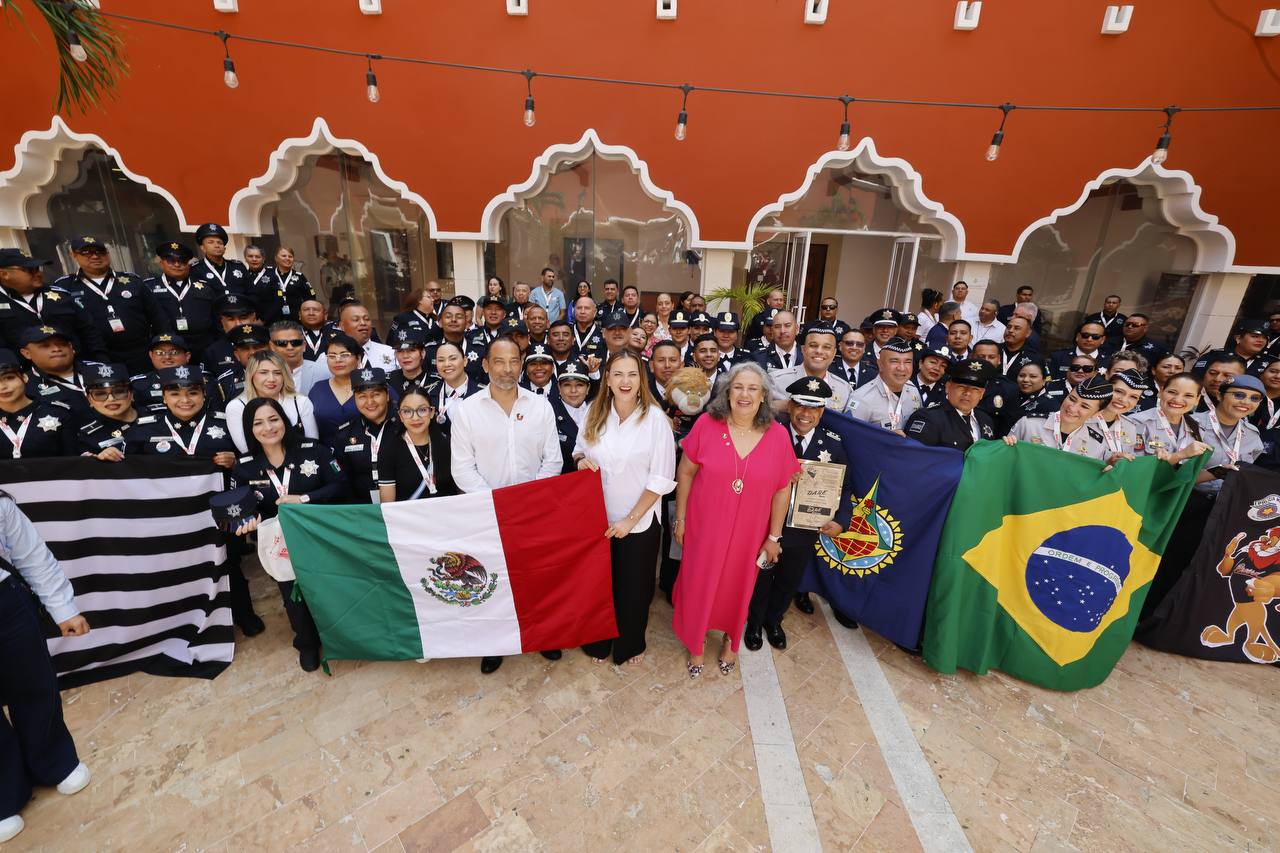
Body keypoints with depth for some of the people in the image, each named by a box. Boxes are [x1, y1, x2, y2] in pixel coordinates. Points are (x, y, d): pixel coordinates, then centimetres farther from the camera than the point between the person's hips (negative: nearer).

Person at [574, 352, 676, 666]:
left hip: (639, 522, -3)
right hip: (598, 517, 3)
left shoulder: (655, 418, -18)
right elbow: (580, 449, 10)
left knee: (633, 587, 18)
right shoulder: (595, 413, -6)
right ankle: (599, 641, 48)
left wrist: (630, 519, -14)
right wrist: (582, 460, -14)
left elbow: (661, 479, -15)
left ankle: (630, 644, 46)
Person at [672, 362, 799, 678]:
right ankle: (695, 643, 45)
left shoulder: (778, 435, -11)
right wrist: (680, 518, -1)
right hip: (704, 527, -1)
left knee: (738, 587, 20)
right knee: (699, 585, 16)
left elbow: (782, 489, -3)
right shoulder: (706, 424, -15)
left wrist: (774, 536, 2)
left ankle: (731, 640, 51)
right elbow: (685, 472, -5)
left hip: (748, 533, 1)